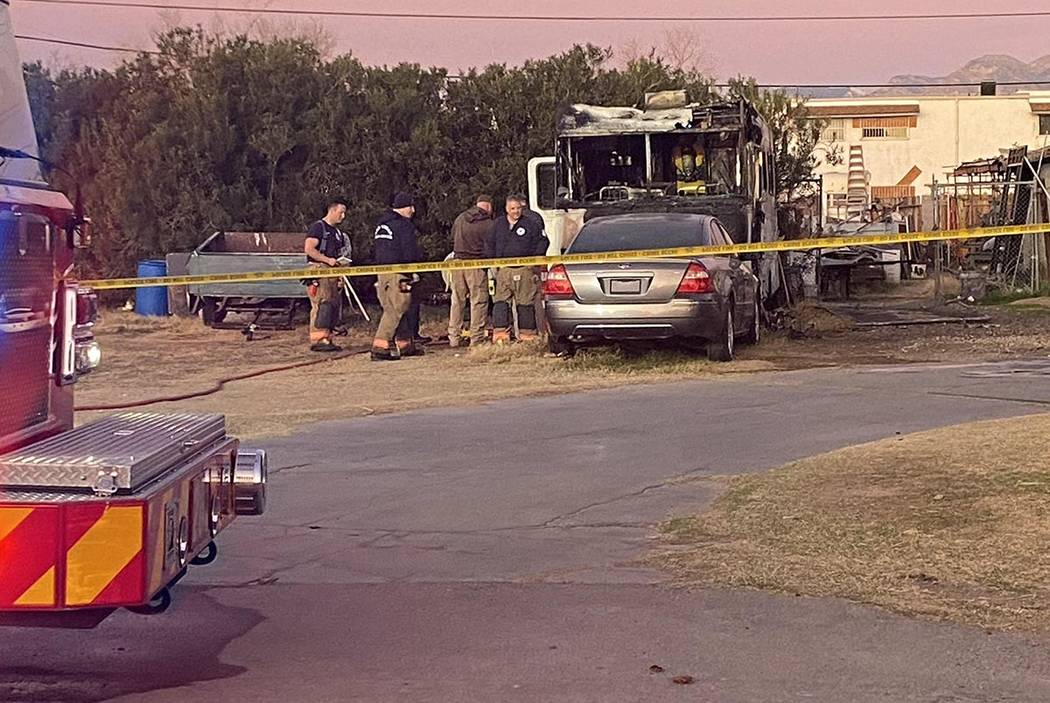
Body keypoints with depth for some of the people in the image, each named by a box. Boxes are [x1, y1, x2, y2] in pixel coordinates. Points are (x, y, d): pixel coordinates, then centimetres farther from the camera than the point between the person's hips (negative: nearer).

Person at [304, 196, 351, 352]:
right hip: (318, 270, -9)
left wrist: (341, 262, 9)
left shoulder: (337, 232, 23)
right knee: (321, 305, -14)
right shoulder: (318, 227, -4)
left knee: (334, 306, 6)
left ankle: (327, 339, 10)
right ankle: (317, 340, -15)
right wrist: (327, 260, -18)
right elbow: (309, 249, -14)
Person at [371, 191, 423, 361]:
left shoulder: (382, 224, 19)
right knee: (395, 310, -9)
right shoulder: (403, 225, -10)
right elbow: (410, 251, -14)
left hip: (382, 270, 9)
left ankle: (406, 345, 23)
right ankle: (379, 348, -15)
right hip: (397, 273, -9)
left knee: (398, 309, 16)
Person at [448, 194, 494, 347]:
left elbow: (452, 240, 18)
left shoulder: (460, 218, 10)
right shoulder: (488, 224, -7)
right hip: (476, 265, -5)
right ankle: (476, 338, -1)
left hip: (457, 262, 5)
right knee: (478, 301, 1)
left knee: (457, 300, 11)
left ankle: (454, 337, 13)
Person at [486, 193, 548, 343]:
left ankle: (527, 333, 9)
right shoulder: (498, 224, 12)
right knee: (500, 302, -6)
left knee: (525, 303, 1)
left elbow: (541, 242, 6)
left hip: (524, 270, -2)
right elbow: (490, 244, 20)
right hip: (503, 269, 3)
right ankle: (500, 333, -8)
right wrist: (492, 260, 8)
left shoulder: (531, 224, 2)